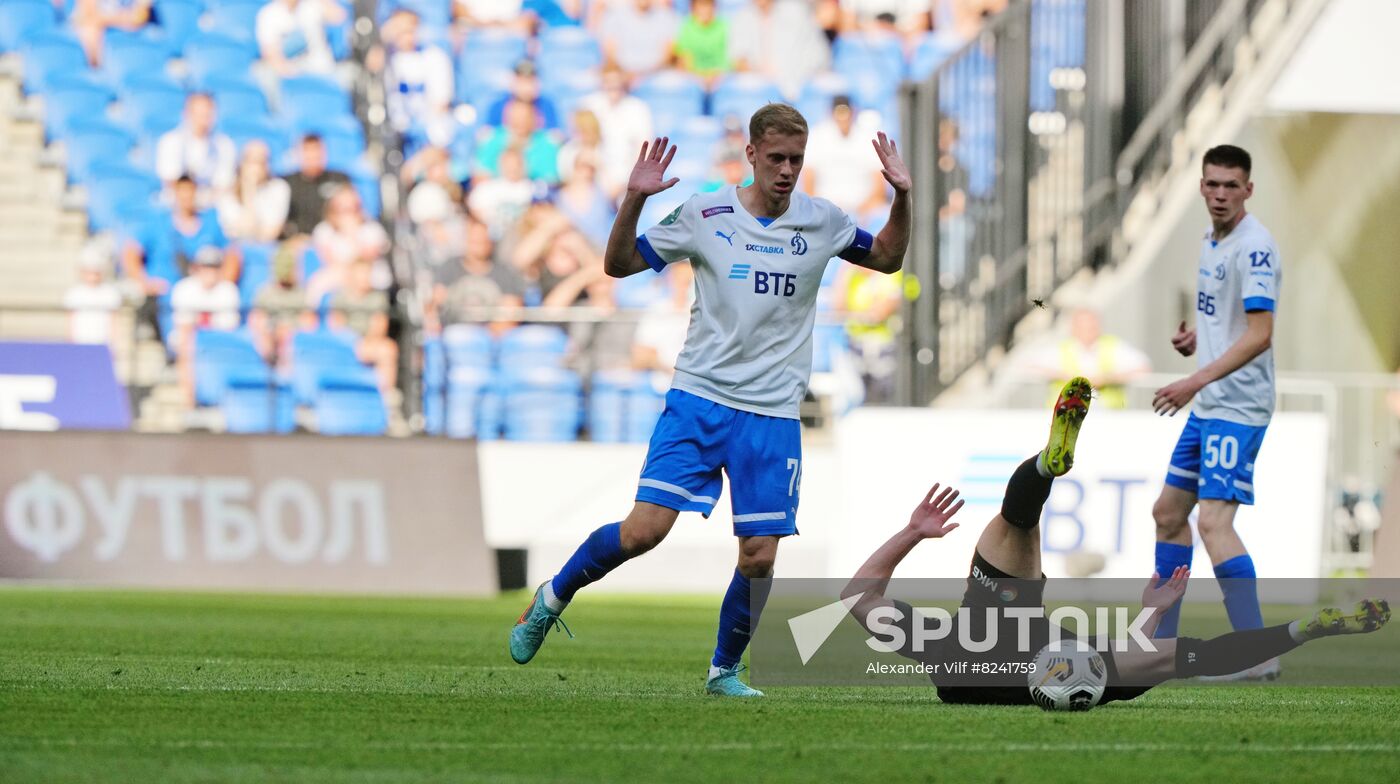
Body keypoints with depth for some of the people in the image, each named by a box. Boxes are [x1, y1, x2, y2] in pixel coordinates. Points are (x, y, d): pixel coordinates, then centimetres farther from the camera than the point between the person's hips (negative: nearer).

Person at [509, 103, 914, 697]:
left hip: (773, 413, 2)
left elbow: (886, 259, 18)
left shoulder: (821, 221, 4)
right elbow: (619, 264, 2)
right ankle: (553, 597, 11)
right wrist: (634, 201, -15)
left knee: (760, 555, -3)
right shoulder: (705, 214, -2)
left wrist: (902, 198, 0)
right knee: (644, 530, -14)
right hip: (698, 400, -2)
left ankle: (725, 670, 18)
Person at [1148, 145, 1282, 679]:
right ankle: (1160, 640, 27)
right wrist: (1194, 340, 6)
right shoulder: (1212, 243, 13)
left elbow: (1258, 334, -23)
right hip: (1208, 406, 10)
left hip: (1237, 406, -10)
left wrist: (1196, 381, -28)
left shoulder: (1254, 248, -16)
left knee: (1213, 522, -18)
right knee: (1169, 512, 16)